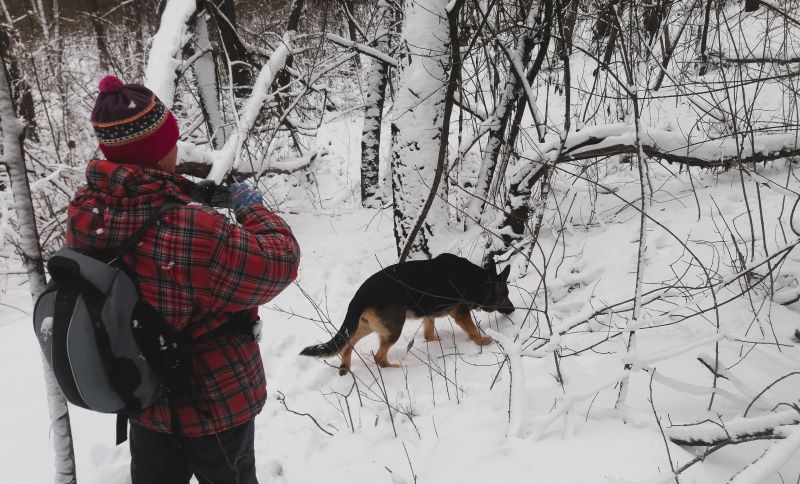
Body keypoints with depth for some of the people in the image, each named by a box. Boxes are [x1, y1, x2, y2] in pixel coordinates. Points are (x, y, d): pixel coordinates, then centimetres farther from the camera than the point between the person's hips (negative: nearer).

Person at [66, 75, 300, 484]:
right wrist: (252, 208, -10)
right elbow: (278, 262, -25)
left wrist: (180, 193, 2)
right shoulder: (191, 231, -38)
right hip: (216, 402, -6)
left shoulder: (84, 212, -15)